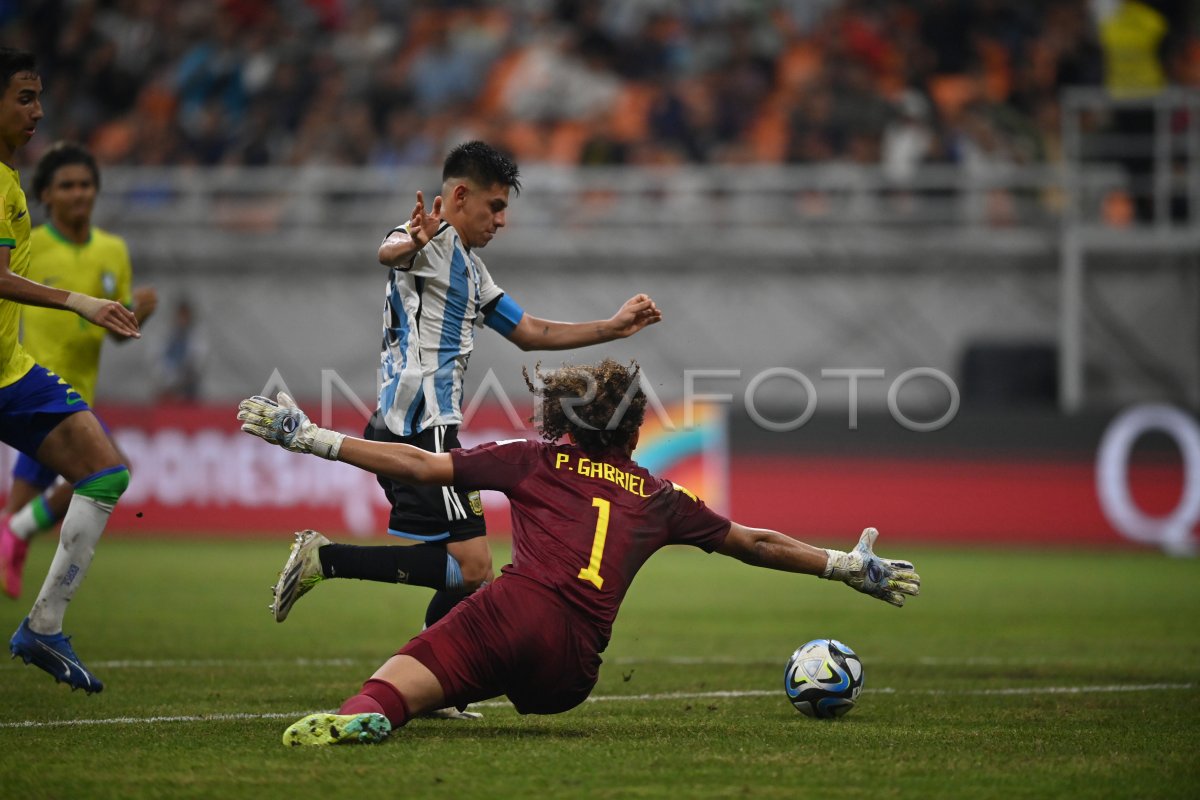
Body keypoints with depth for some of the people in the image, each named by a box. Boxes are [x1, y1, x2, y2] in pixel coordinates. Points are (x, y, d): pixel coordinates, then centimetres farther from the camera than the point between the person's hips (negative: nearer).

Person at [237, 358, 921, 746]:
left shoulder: (536, 460, 21)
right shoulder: (659, 498, 27)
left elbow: (419, 466, 16)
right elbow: (754, 544, 35)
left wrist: (310, 438, 22)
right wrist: (851, 567, 47)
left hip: (518, 608, -2)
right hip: (569, 676, 2)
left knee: (402, 678, -22)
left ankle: (367, 711, -54)